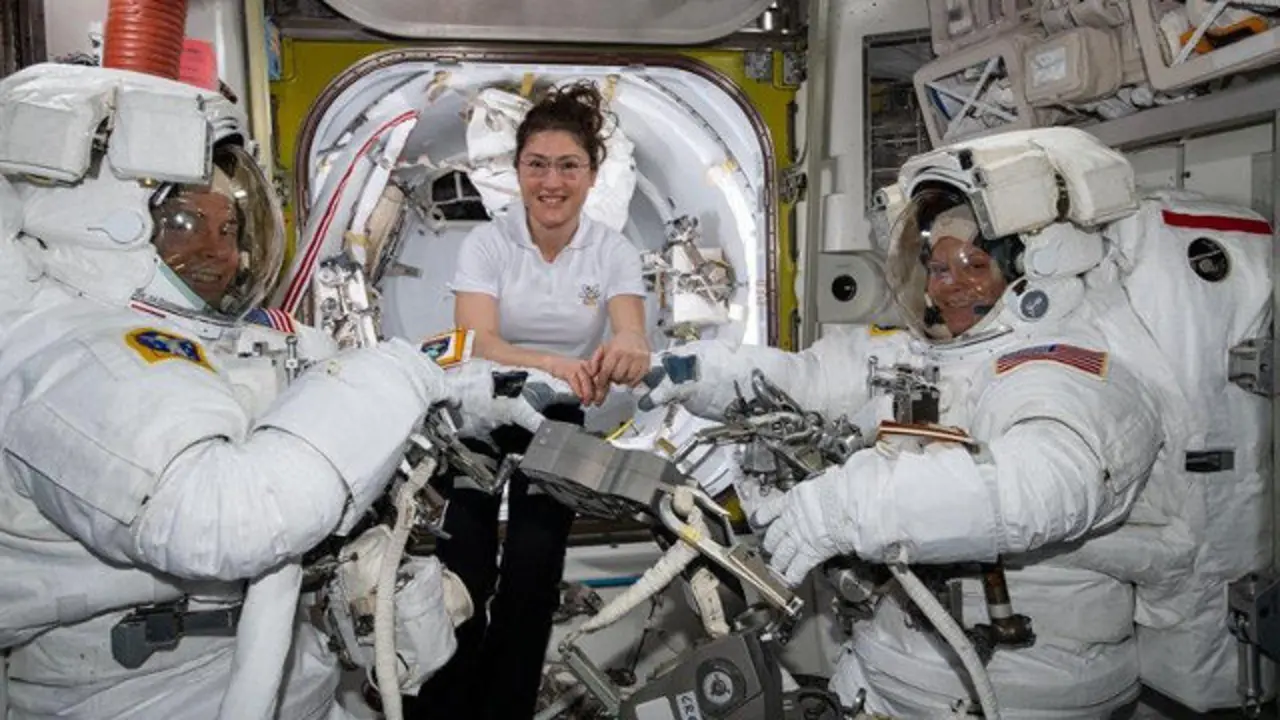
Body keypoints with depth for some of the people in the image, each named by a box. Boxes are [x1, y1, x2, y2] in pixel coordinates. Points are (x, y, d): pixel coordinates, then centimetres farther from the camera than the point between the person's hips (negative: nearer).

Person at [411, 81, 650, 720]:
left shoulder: (614, 252, -10)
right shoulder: (485, 243, -13)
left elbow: (631, 338, -25)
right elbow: (475, 343, -28)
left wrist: (628, 352, -52)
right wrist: (552, 364, -50)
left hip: (559, 420, 2)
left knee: (533, 571, -1)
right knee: (464, 567, -11)